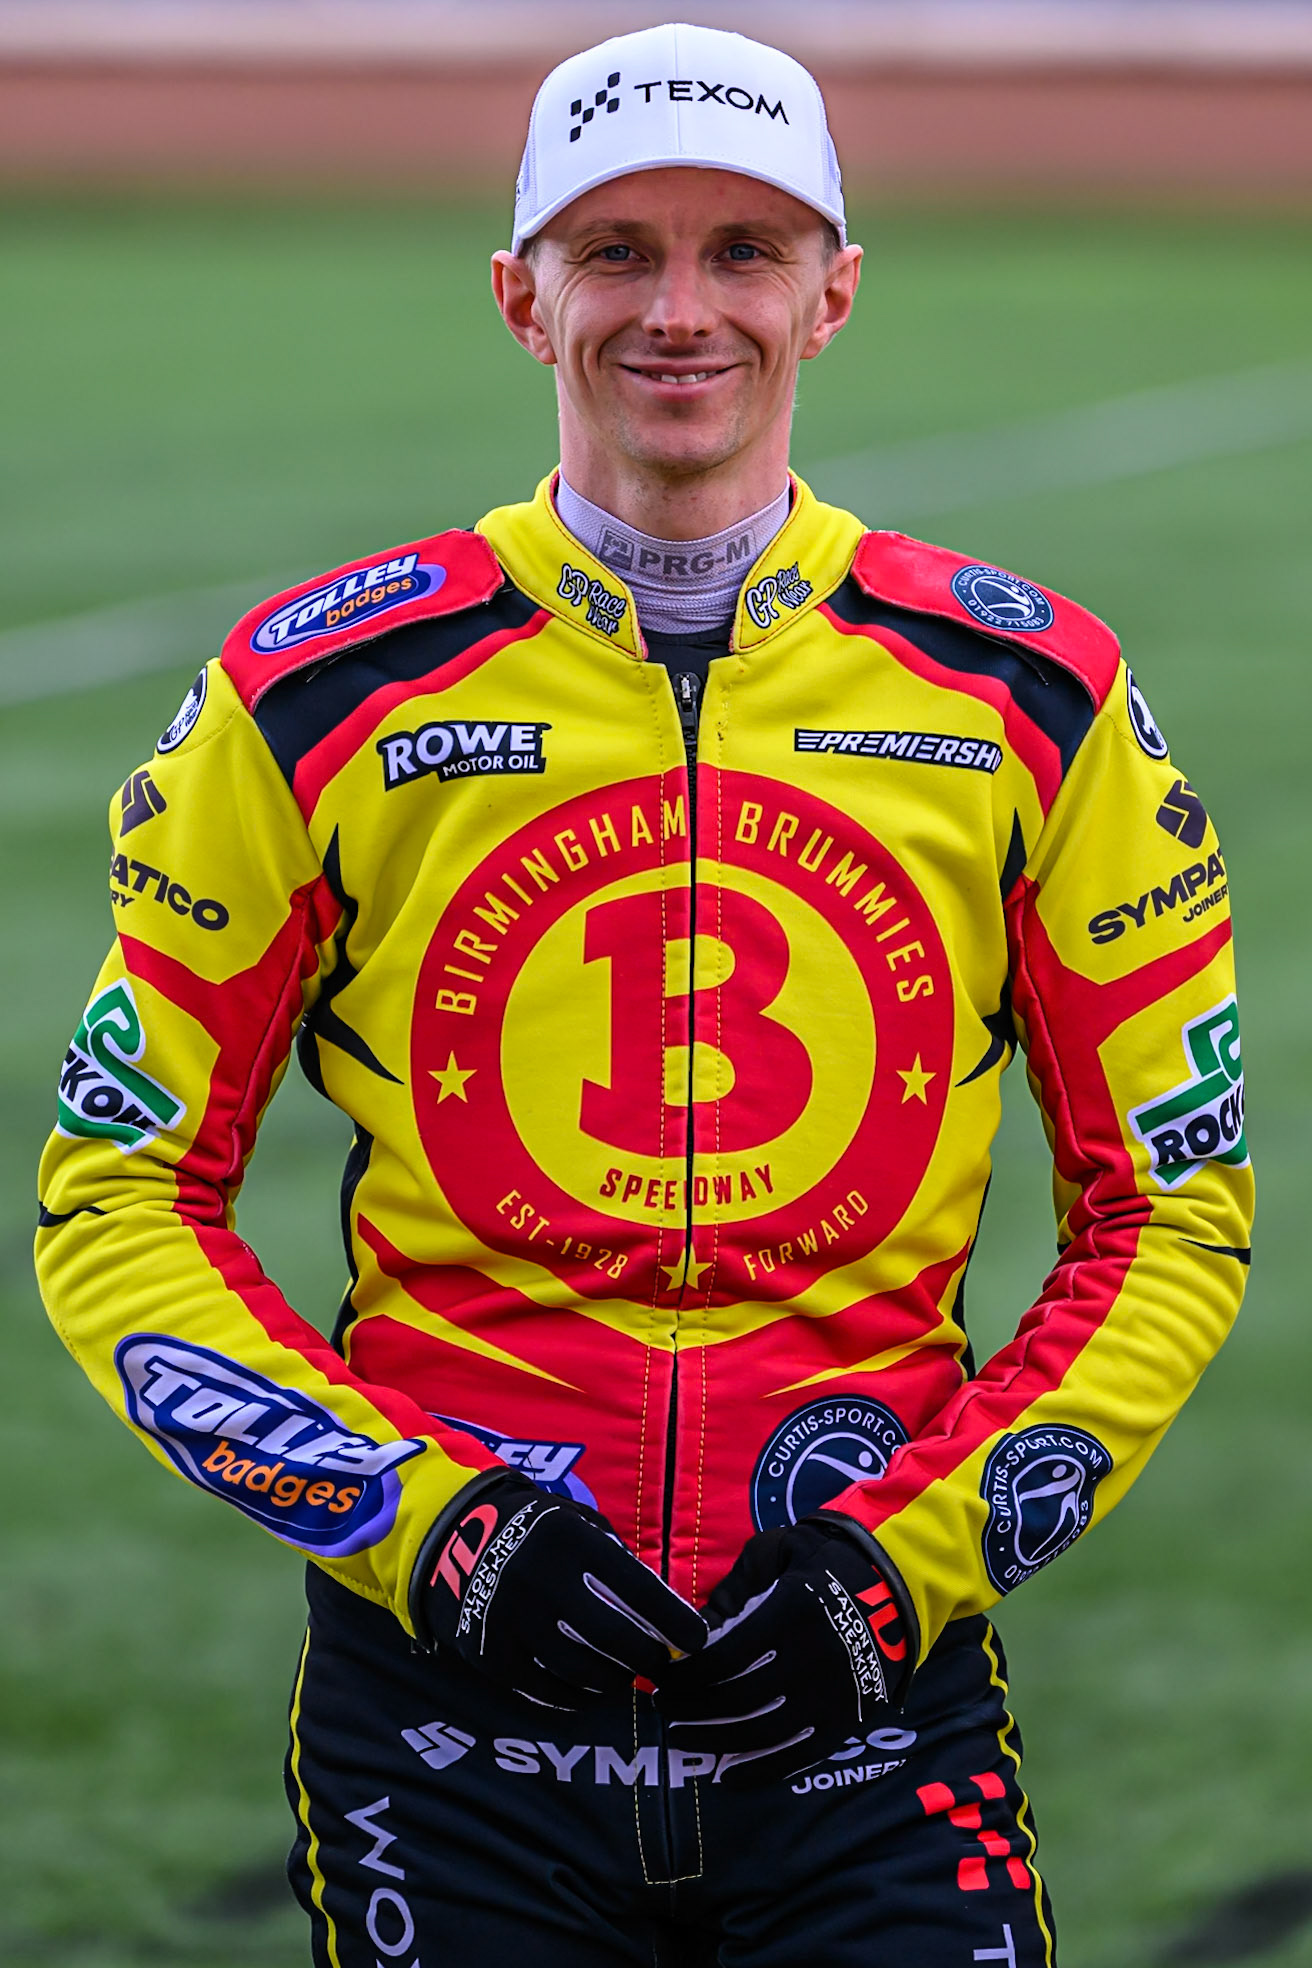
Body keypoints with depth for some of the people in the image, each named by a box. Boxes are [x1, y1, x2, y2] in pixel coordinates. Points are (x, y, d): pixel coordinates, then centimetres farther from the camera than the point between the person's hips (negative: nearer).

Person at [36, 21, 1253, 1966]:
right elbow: (122, 1199, 3)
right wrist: (425, 1520, -9)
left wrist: (912, 1549, -6)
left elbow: (1170, 1216, 7)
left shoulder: (1034, 695, 3)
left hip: (865, 1694, 0)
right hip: (450, 1700, 0)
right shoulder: (324, 696, 0)